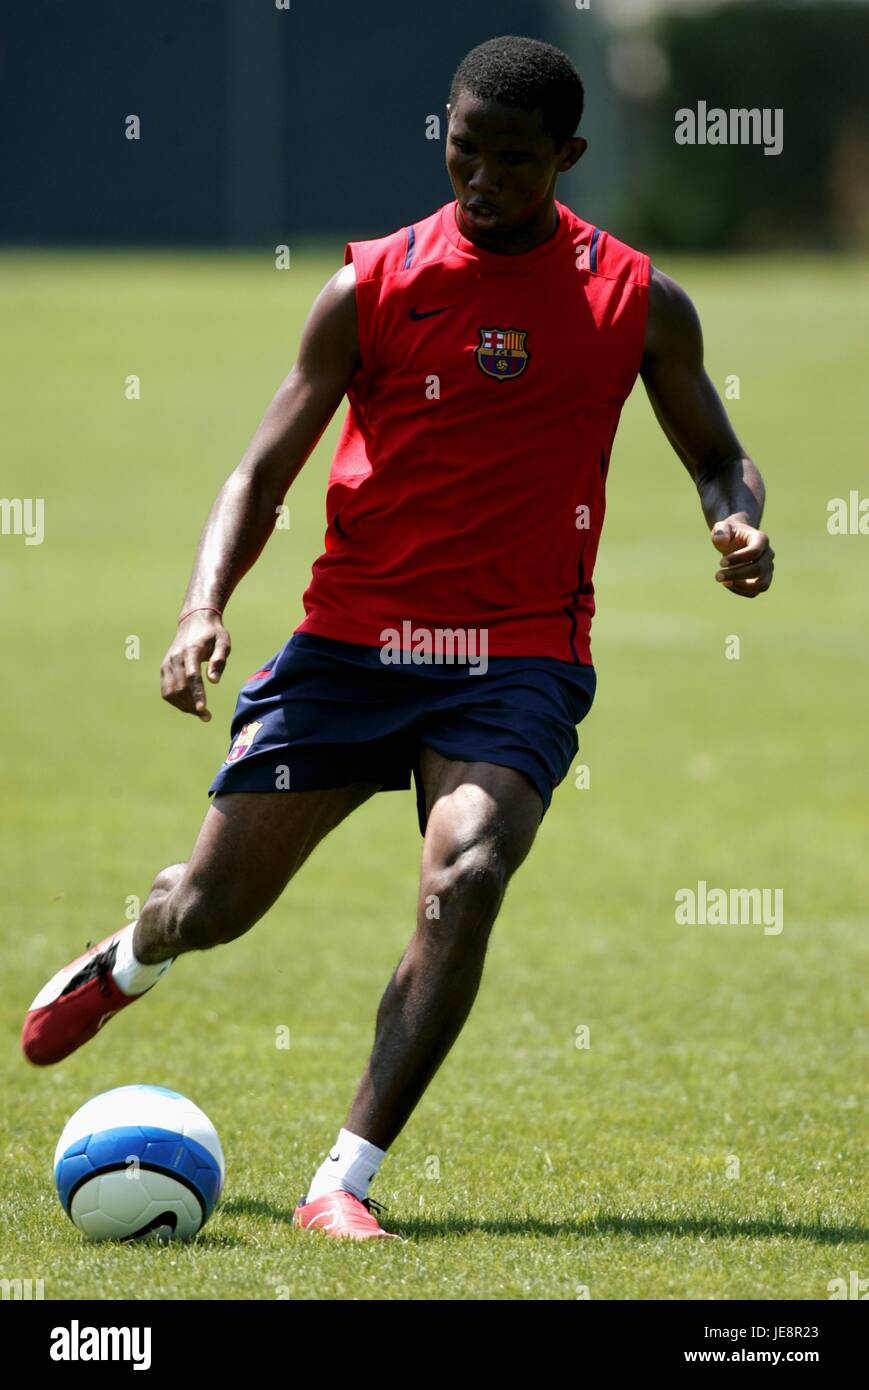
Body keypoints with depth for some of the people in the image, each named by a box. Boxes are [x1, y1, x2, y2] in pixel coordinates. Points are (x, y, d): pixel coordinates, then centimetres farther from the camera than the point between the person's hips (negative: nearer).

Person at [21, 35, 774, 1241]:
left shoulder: (635, 302, 2)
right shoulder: (373, 286, 0)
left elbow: (715, 456, 16)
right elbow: (265, 471, 2)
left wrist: (738, 523, -8)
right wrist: (207, 606, -16)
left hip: (517, 658, -1)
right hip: (351, 638, 1)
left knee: (465, 879, -27)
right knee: (211, 905, 2)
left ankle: (346, 1182, -22)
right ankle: (124, 962, 42)